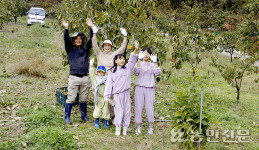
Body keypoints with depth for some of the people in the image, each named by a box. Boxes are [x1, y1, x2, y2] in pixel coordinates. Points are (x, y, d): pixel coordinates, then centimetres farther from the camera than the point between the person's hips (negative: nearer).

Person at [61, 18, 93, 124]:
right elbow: (66, 40, -9)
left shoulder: (86, 49, 13)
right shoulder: (70, 49, 5)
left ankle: (84, 115, 27)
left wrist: (91, 27, -4)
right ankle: (67, 117, 7)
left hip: (85, 78, 3)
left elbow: (91, 39, 5)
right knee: (71, 98, -2)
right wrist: (66, 28, -22)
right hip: (74, 77, -3)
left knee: (83, 99, 13)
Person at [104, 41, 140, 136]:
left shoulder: (127, 68, 11)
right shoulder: (112, 72, 6)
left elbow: (132, 60, -2)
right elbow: (109, 83, 3)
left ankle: (125, 129, 13)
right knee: (119, 112, -2)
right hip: (117, 94, -2)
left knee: (127, 111, 3)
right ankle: (118, 130, 9)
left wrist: (136, 50, -18)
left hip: (126, 93, 2)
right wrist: (107, 96, -4)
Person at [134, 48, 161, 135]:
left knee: (149, 108, -1)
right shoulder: (139, 63, 6)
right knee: (138, 107, 0)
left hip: (150, 89, 0)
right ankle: (138, 127, 10)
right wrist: (140, 59, -25)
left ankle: (151, 127, 12)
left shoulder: (152, 65, 9)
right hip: (139, 88, 0)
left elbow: (158, 73, -10)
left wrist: (155, 61, -17)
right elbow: (136, 71, -17)